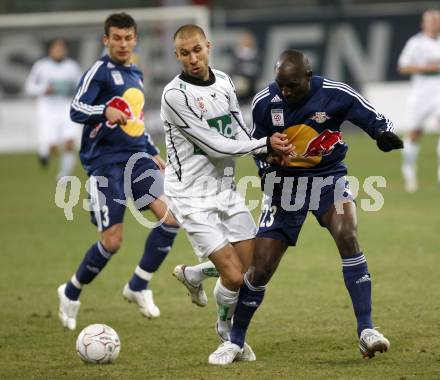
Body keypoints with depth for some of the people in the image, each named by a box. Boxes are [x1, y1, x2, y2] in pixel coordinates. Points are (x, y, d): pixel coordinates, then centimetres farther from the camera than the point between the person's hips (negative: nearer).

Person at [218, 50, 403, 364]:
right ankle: (235, 340, 20)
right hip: (285, 183, 2)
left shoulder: (336, 95, -16)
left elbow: (375, 119, -8)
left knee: (347, 237, -29)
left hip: (329, 179, -2)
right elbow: (257, 144, 9)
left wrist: (385, 134, -31)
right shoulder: (264, 102, -9)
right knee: (261, 267, -1)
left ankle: (366, 330, -25)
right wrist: (267, 172, -8)